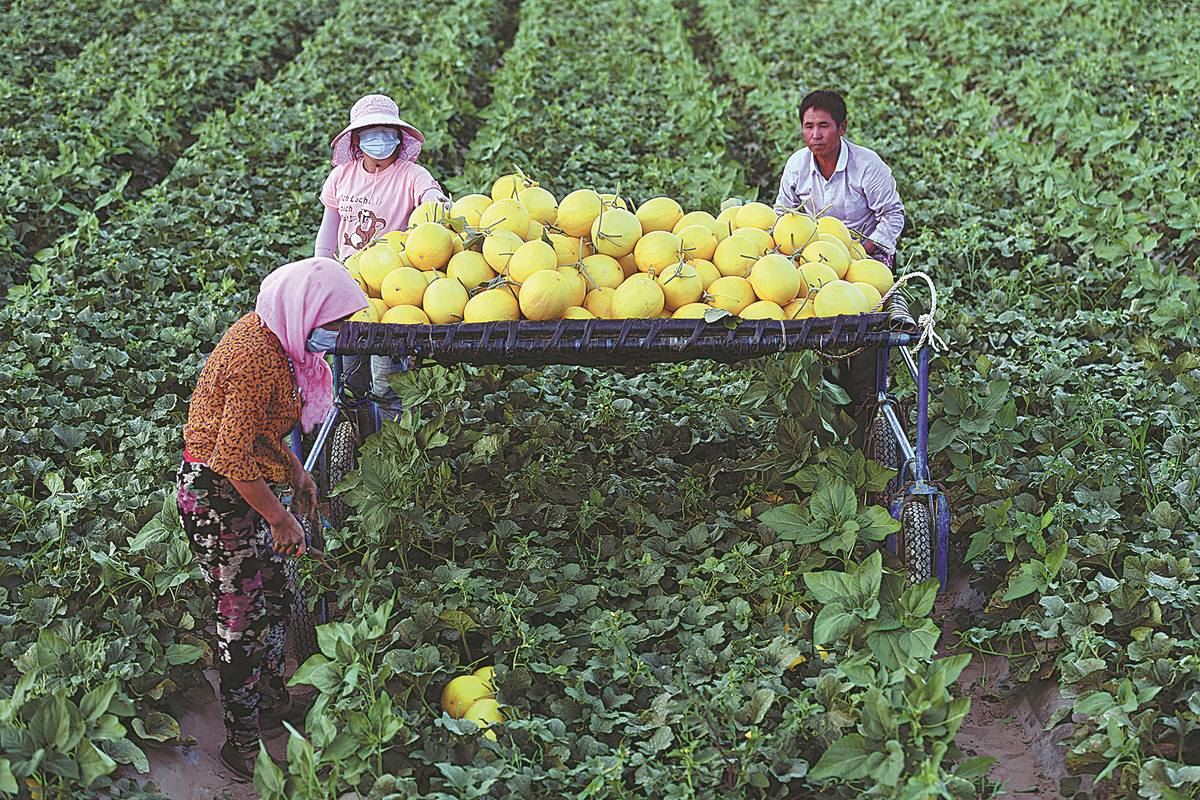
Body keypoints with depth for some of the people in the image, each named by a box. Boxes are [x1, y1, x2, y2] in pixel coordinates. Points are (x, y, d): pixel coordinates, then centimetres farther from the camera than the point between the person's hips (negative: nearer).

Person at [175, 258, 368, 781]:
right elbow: (234, 459, -27)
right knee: (244, 617, 0)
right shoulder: (257, 360, -29)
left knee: (273, 595, 20)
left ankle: (272, 702, 39)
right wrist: (279, 519, -18)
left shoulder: (267, 333, 2)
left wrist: (293, 469, 16)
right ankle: (244, 747, 12)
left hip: (238, 487, 10)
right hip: (216, 498, -10)